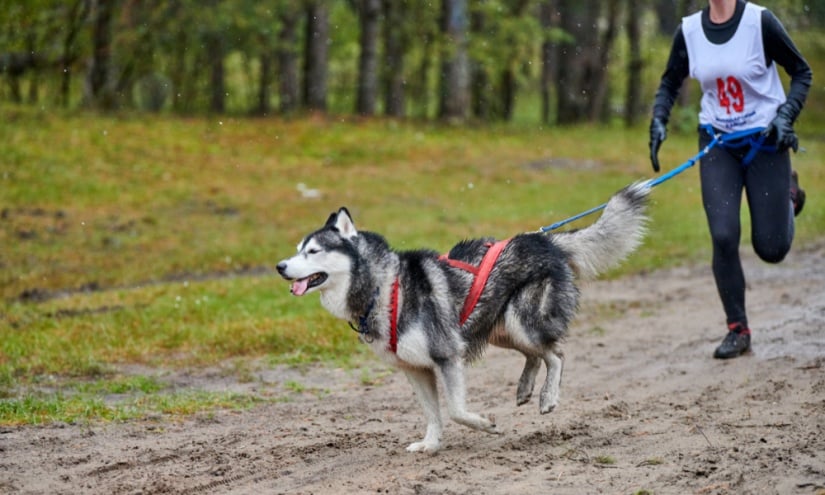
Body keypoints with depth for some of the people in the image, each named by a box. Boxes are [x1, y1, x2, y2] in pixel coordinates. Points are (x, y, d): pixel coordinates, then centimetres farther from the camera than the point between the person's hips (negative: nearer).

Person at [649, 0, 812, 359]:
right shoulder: (689, 30, -3)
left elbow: (802, 72, -4)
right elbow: (670, 83, 13)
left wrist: (786, 116, -17)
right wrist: (658, 121, -4)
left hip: (765, 141, -3)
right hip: (717, 144, 3)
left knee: (770, 248, 0)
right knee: (724, 237, -11)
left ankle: (788, 195, 34)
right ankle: (738, 331, 4)